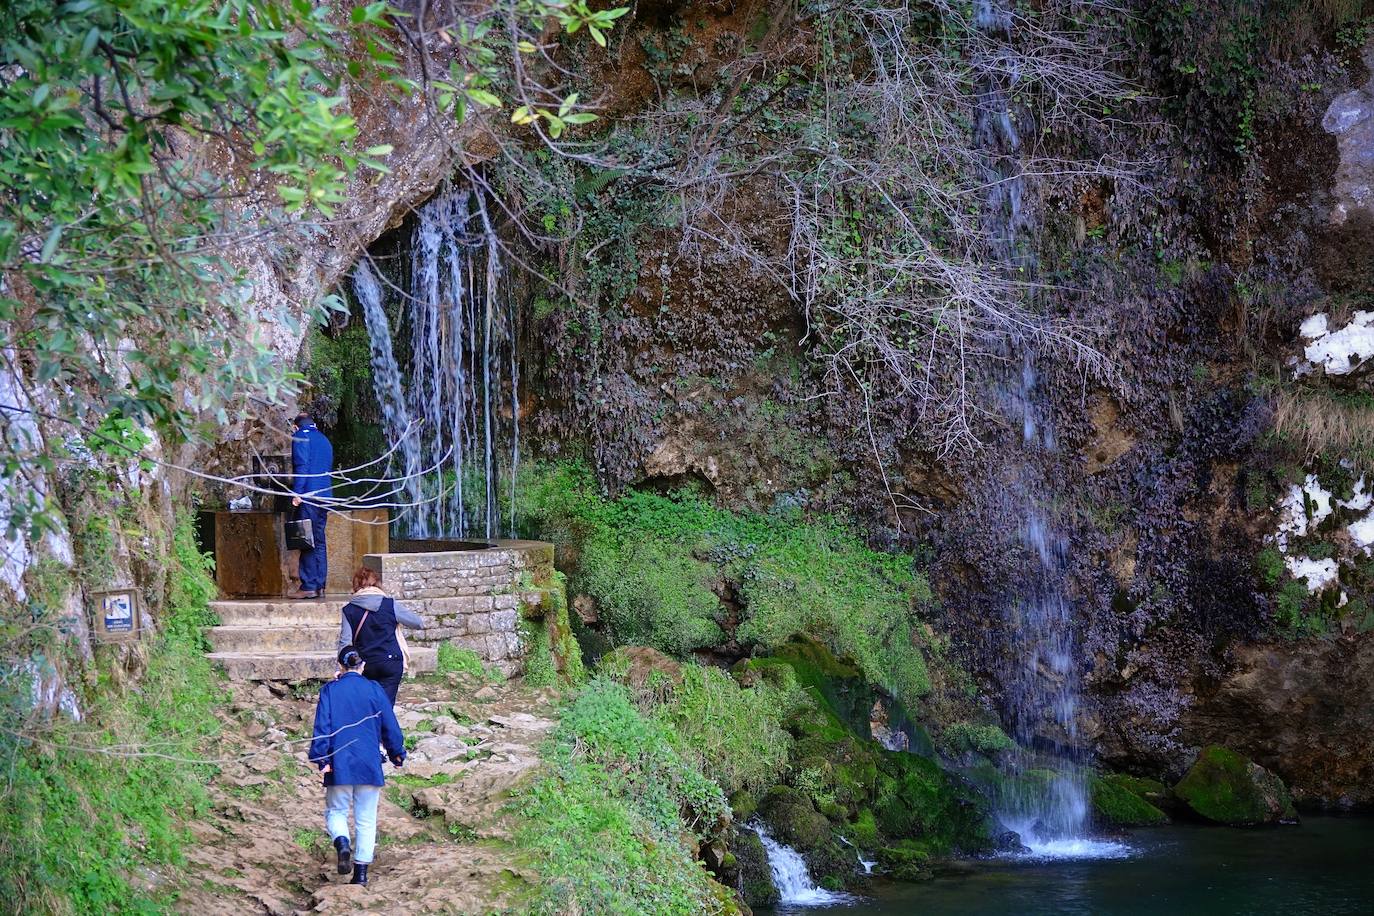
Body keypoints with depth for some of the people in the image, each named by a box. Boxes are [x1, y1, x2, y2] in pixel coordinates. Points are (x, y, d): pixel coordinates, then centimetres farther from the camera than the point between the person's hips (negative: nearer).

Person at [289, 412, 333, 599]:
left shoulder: (300, 437, -1)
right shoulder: (324, 440, 23)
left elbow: (301, 466, -13)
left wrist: (297, 493, -17)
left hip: (308, 495, -8)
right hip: (325, 496, 8)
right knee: (319, 542, 9)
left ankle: (308, 586, -11)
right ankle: (320, 586, 7)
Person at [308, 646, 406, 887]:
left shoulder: (329, 690, 0)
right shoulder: (374, 690, 1)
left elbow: (322, 727, -6)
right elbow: (390, 726, 6)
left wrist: (321, 758, -4)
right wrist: (397, 754, 19)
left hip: (339, 763, -1)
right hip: (369, 764, 1)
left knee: (336, 811, 13)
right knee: (366, 818, 7)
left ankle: (341, 842, -18)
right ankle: (361, 871, 4)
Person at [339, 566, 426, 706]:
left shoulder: (349, 610, -1)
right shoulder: (390, 605, -4)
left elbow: (345, 642, -5)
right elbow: (419, 623, 6)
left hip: (366, 664, 2)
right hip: (391, 662, -2)